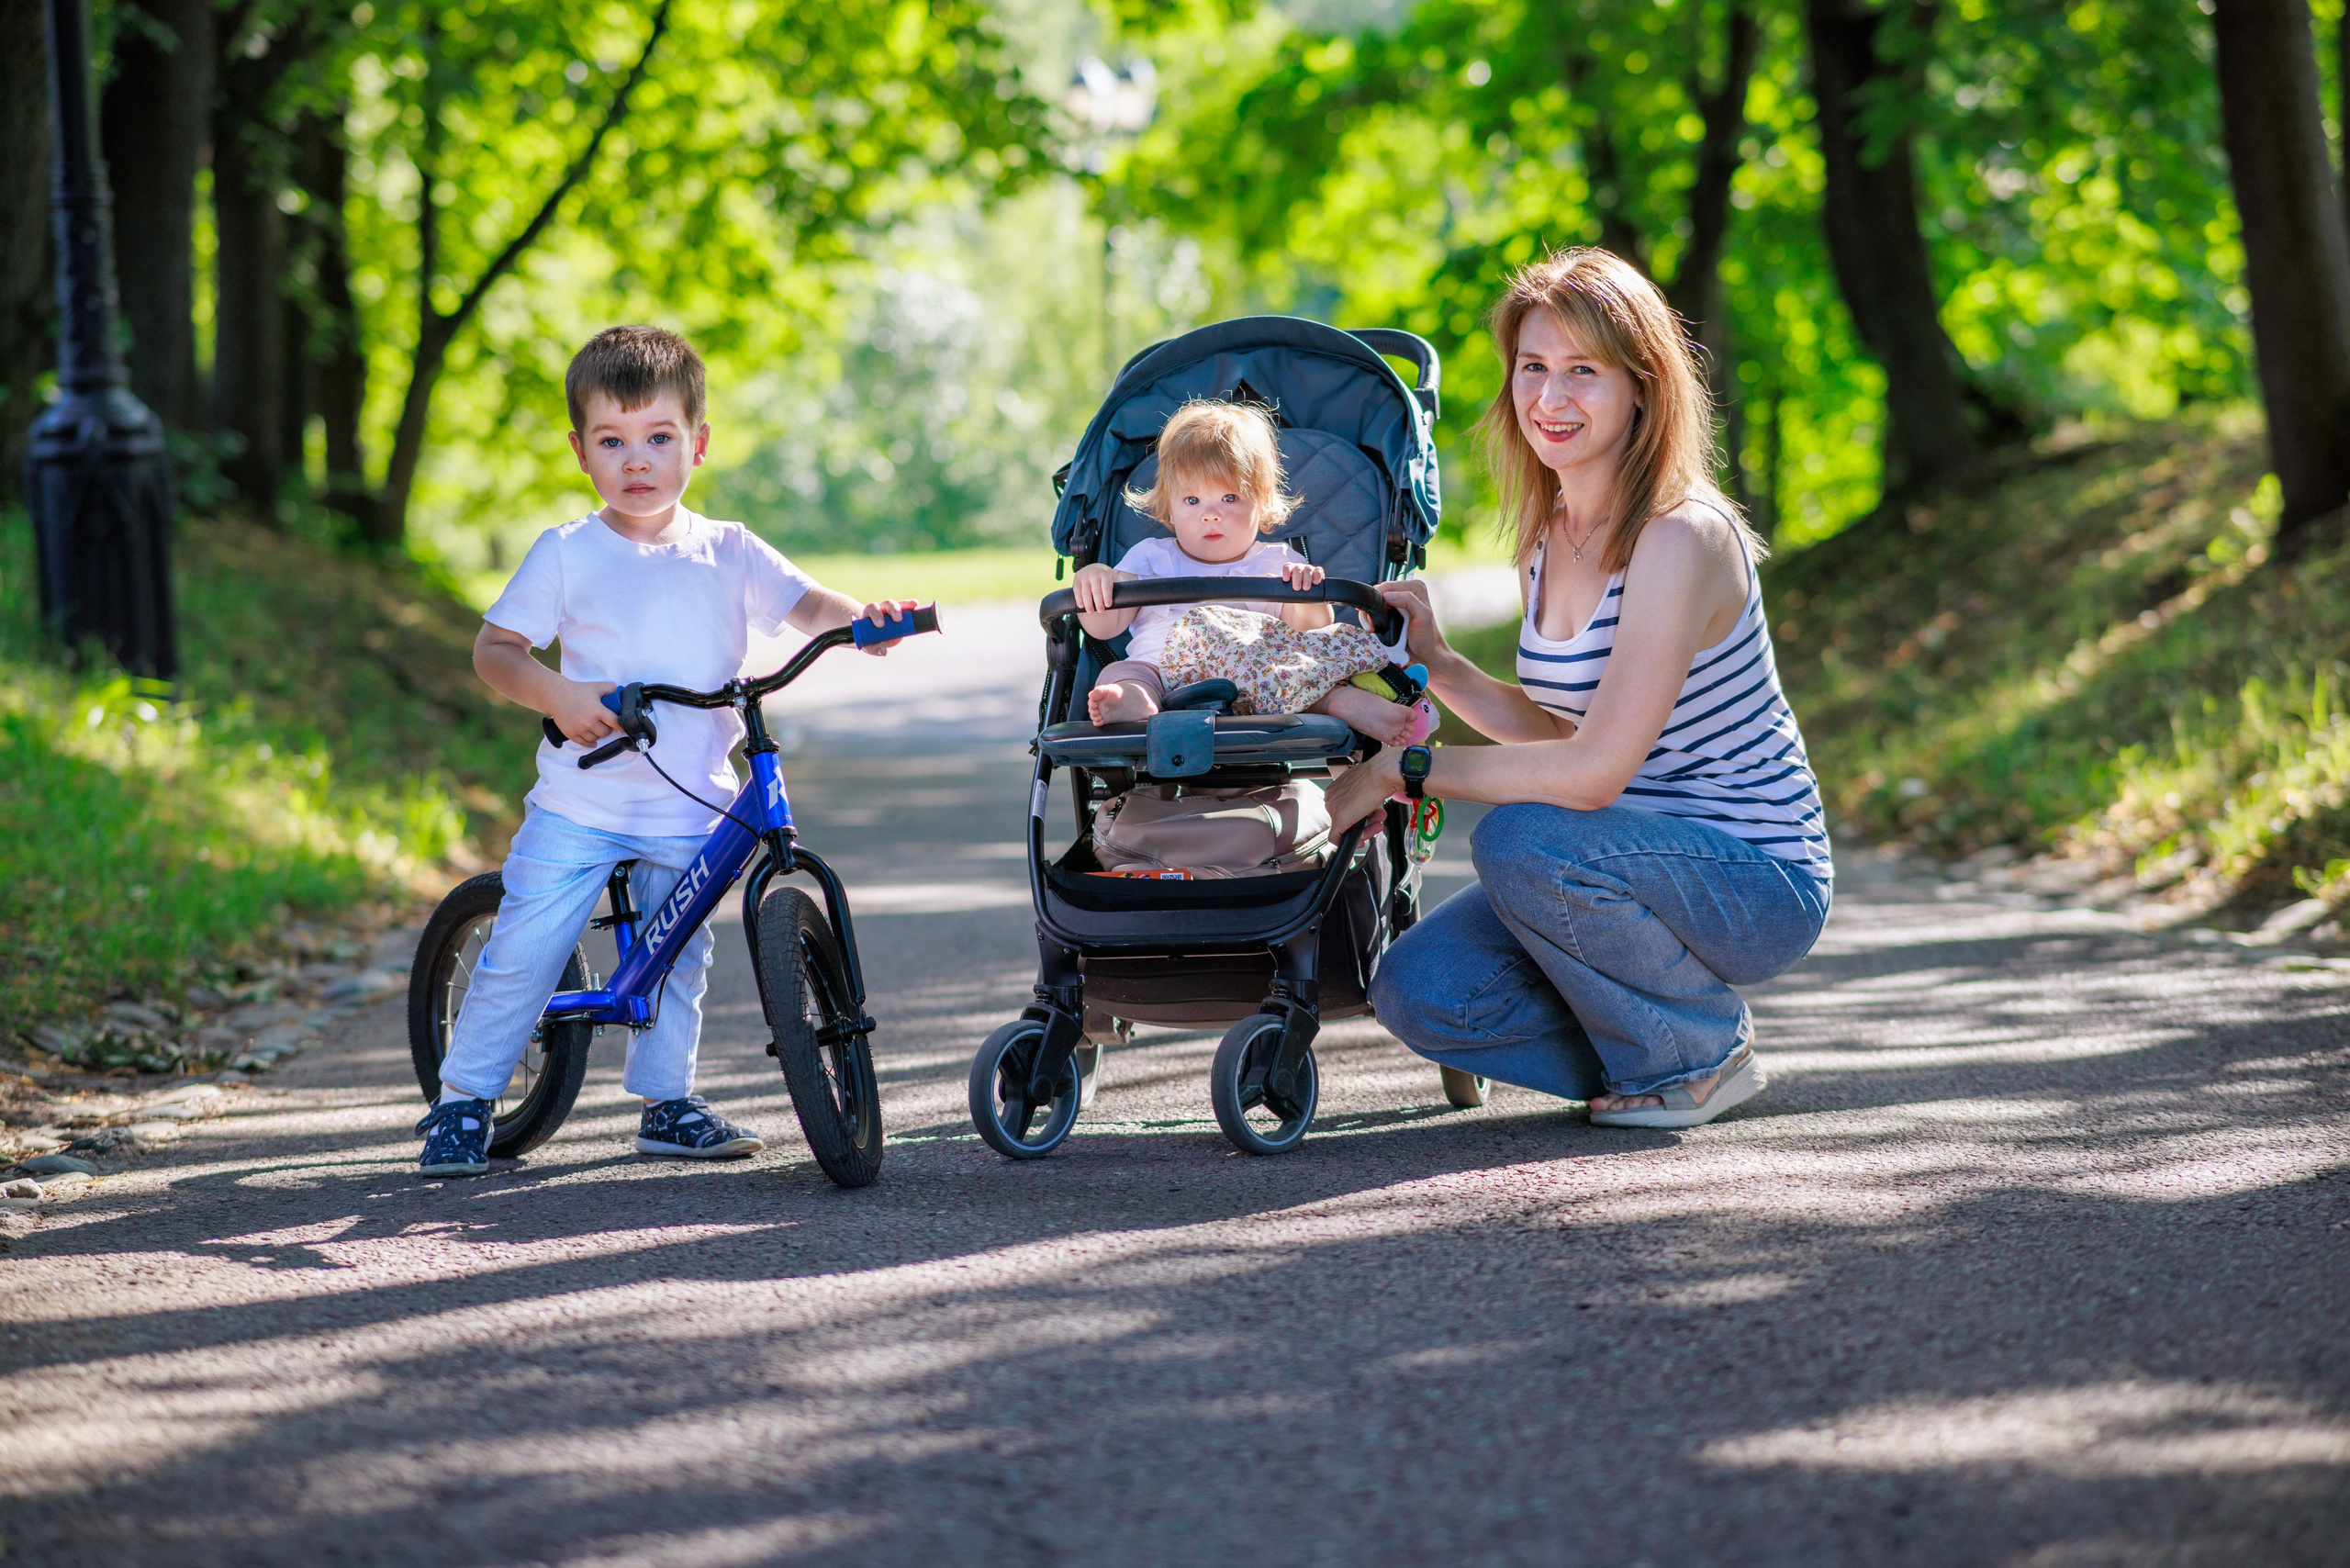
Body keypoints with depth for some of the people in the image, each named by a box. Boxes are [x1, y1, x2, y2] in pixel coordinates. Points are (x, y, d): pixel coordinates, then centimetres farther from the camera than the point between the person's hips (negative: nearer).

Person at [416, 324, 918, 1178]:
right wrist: (559, 694, -19)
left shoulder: (726, 553, 2)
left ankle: (667, 1100, 25)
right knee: (521, 954, -4)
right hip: (579, 801, -2)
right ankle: (462, 1101, 8)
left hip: (690, 809, 2)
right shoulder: (566, 554, -3)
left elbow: (804, 601, -7)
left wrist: (861, 618, -30)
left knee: (676, 958, 10)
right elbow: (493, 648, 0)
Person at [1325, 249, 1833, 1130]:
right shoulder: (1547, 536, 4)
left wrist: (1403, 771, -21)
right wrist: (1438, 666, -3)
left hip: (1759, 879, -7)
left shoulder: (1680, 537, -22)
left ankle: (1704, 1053, -7)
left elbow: (1595, 770, -29)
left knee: (1524, 841, -32)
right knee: (1416, 992, -10)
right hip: (1637, 861, 7)